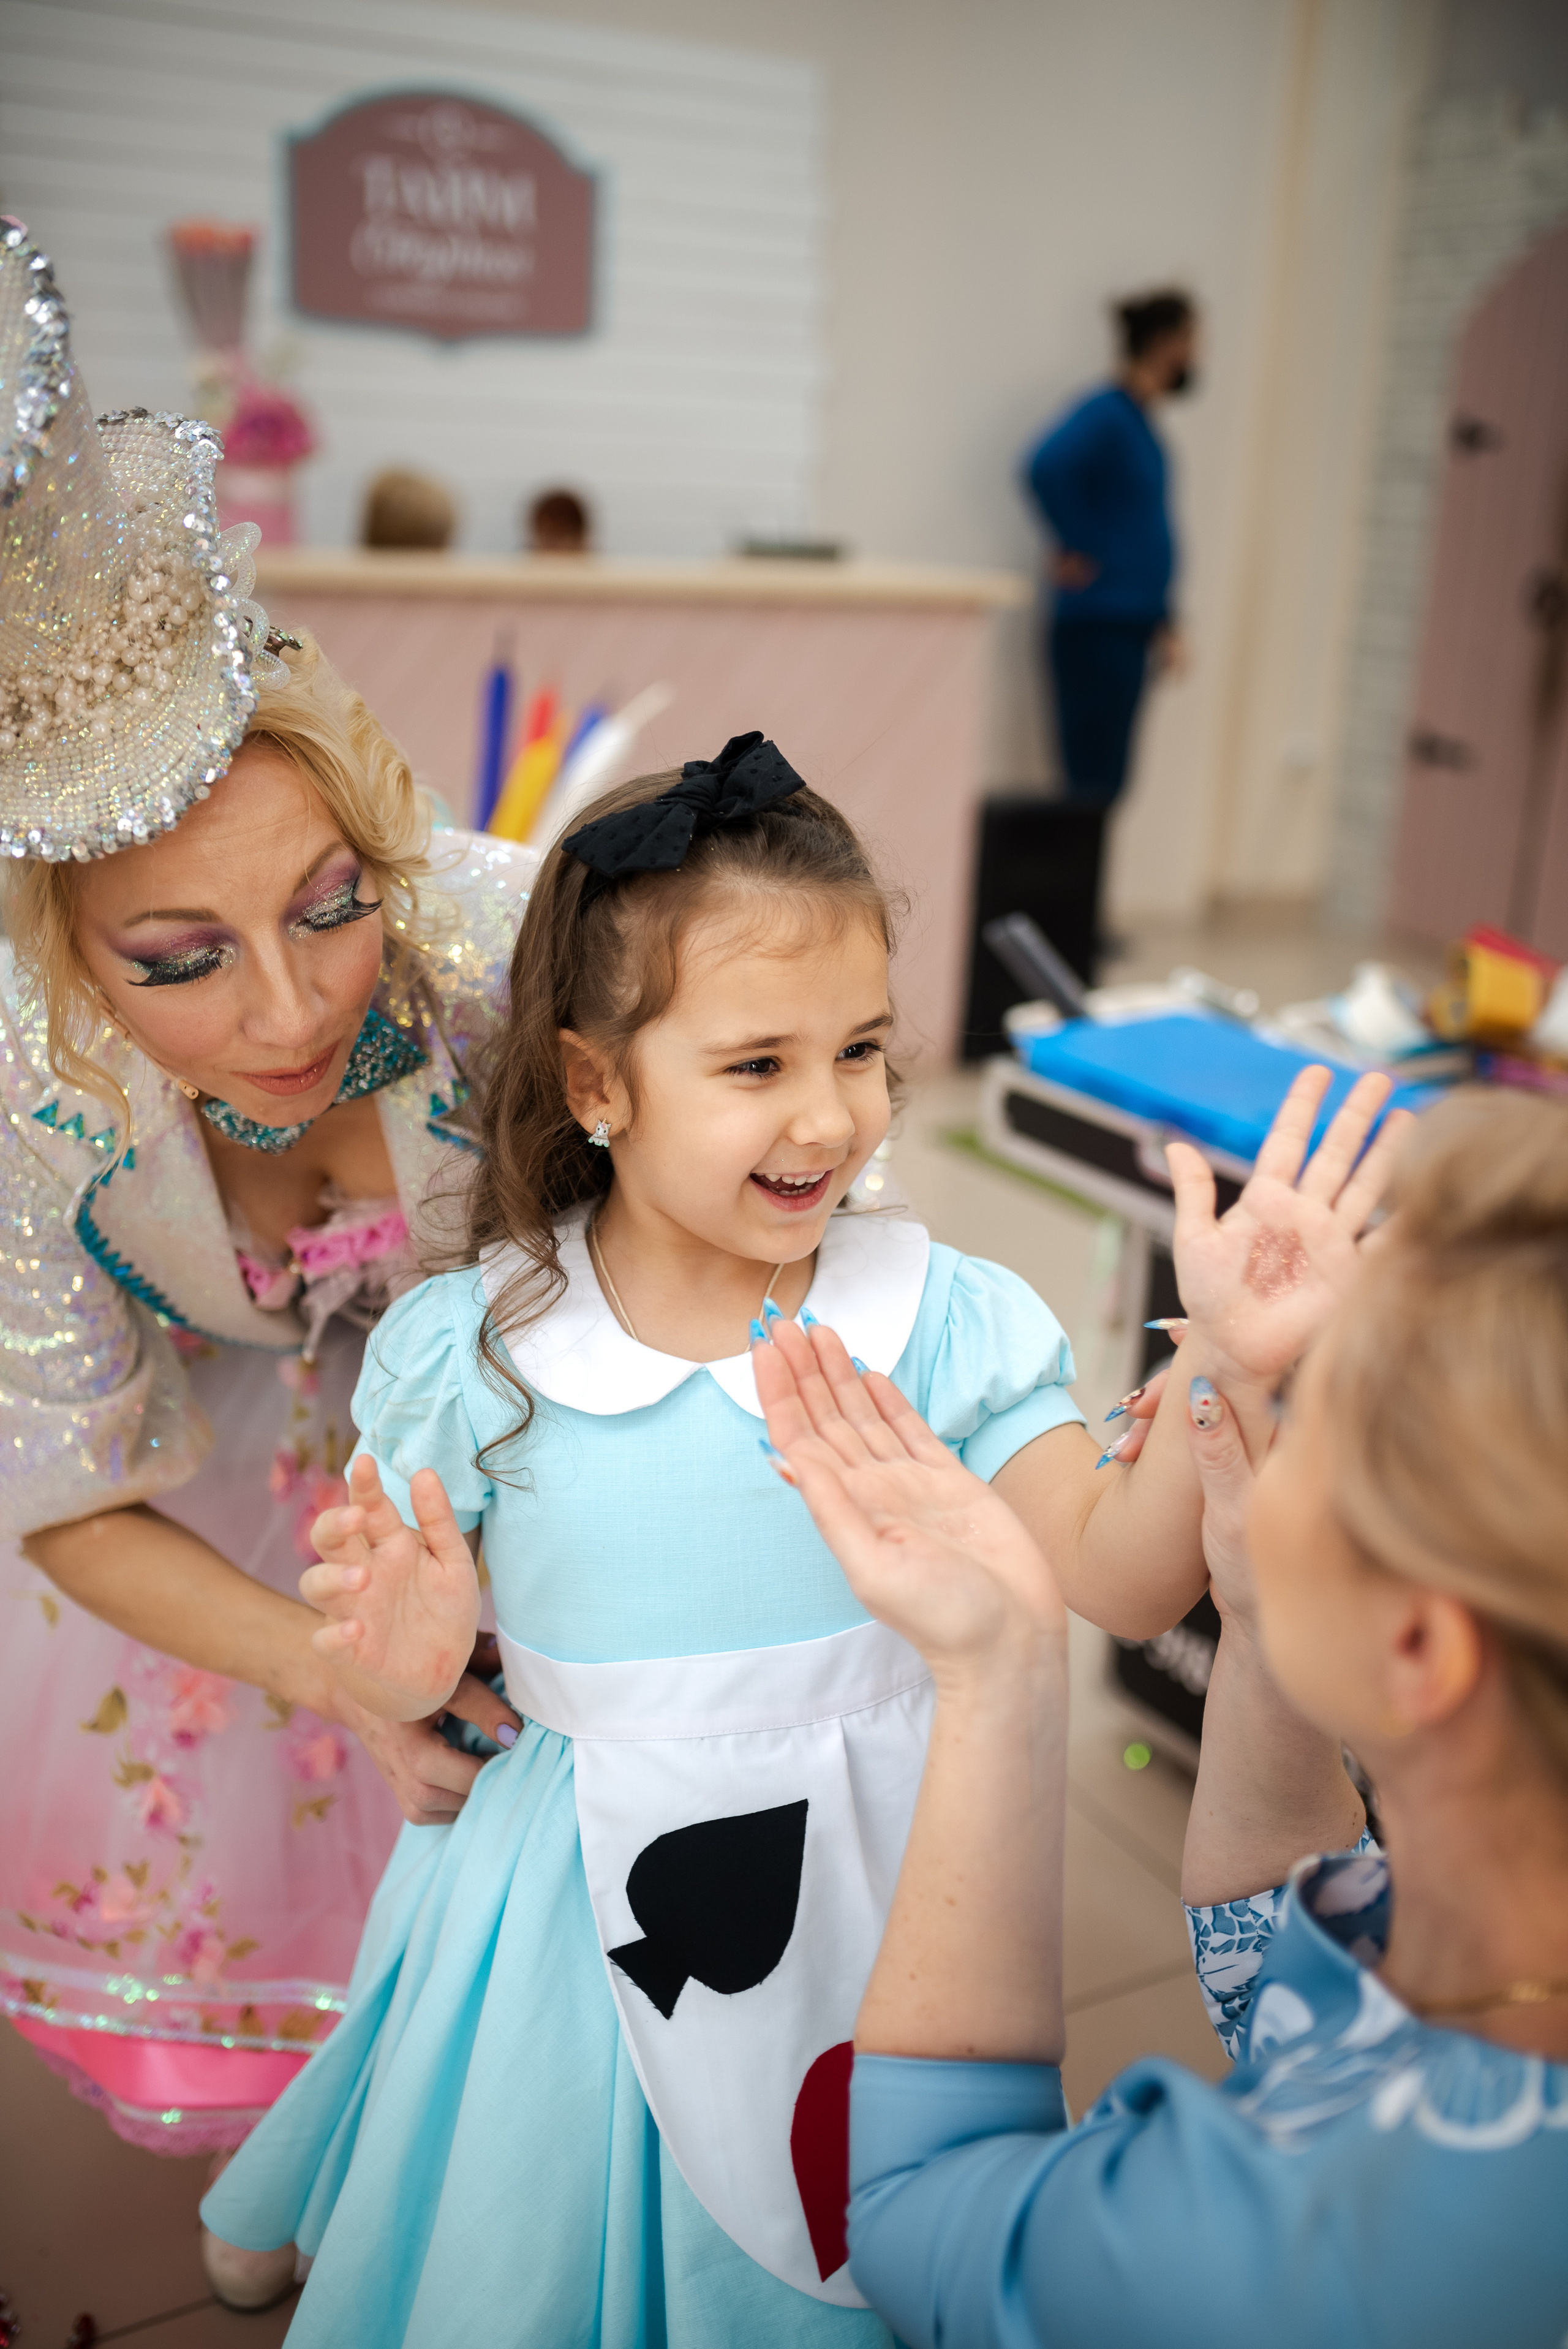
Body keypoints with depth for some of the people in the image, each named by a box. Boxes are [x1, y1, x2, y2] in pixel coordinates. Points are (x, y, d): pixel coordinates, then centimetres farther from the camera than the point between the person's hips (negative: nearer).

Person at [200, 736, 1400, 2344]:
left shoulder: (942, 1320, -12)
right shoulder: (469, 1354, -14)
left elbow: (1122, 1576, -16)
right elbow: (390, 1677, -4)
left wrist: (1222, 1366, -31)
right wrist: (407, 1657, -27)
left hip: (873, 1884, 1)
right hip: (591, 1903, 0)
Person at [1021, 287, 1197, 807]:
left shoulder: (1136, 420, 17)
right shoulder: (1107, 414, -12)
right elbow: (1046, 468, -32)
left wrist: (1164, 622, 20)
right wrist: (1081, 550, -20)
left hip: (1129, 627, 9)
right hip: (1096, 626, -9)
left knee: (1103, 783, 12)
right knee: (1093, 782, -8)